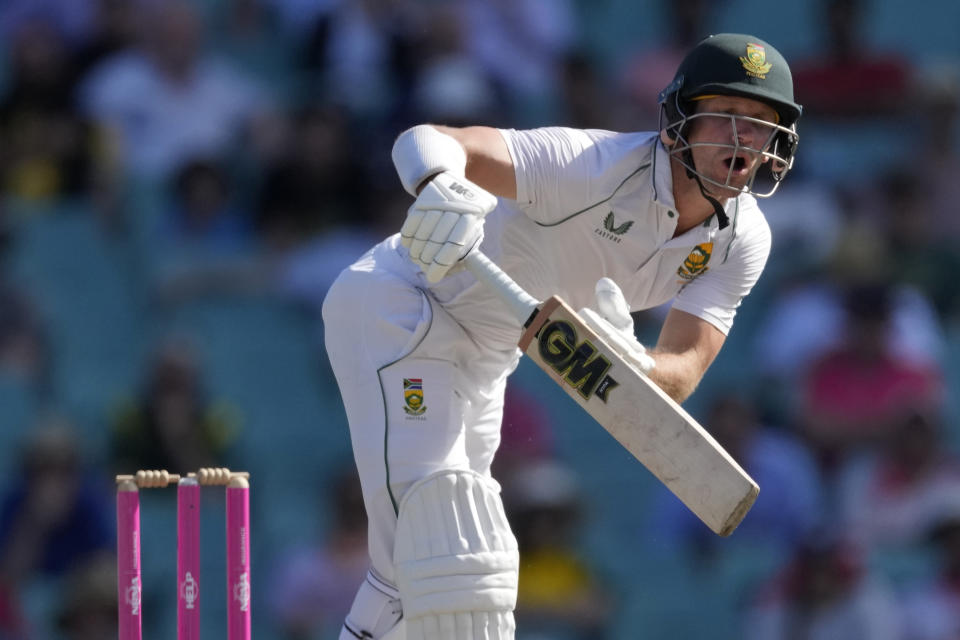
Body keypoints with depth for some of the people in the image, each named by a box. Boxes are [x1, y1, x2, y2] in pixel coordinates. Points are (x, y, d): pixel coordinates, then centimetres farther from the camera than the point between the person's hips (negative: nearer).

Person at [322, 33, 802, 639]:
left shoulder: (743, 242, -11)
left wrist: (627, 363, -44)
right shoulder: (597, 165, -31)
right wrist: (440, 187, -66)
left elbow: (680, 377, -21)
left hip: (483, 355, 8)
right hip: (395, 305, -8)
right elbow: (423, 141, -42)